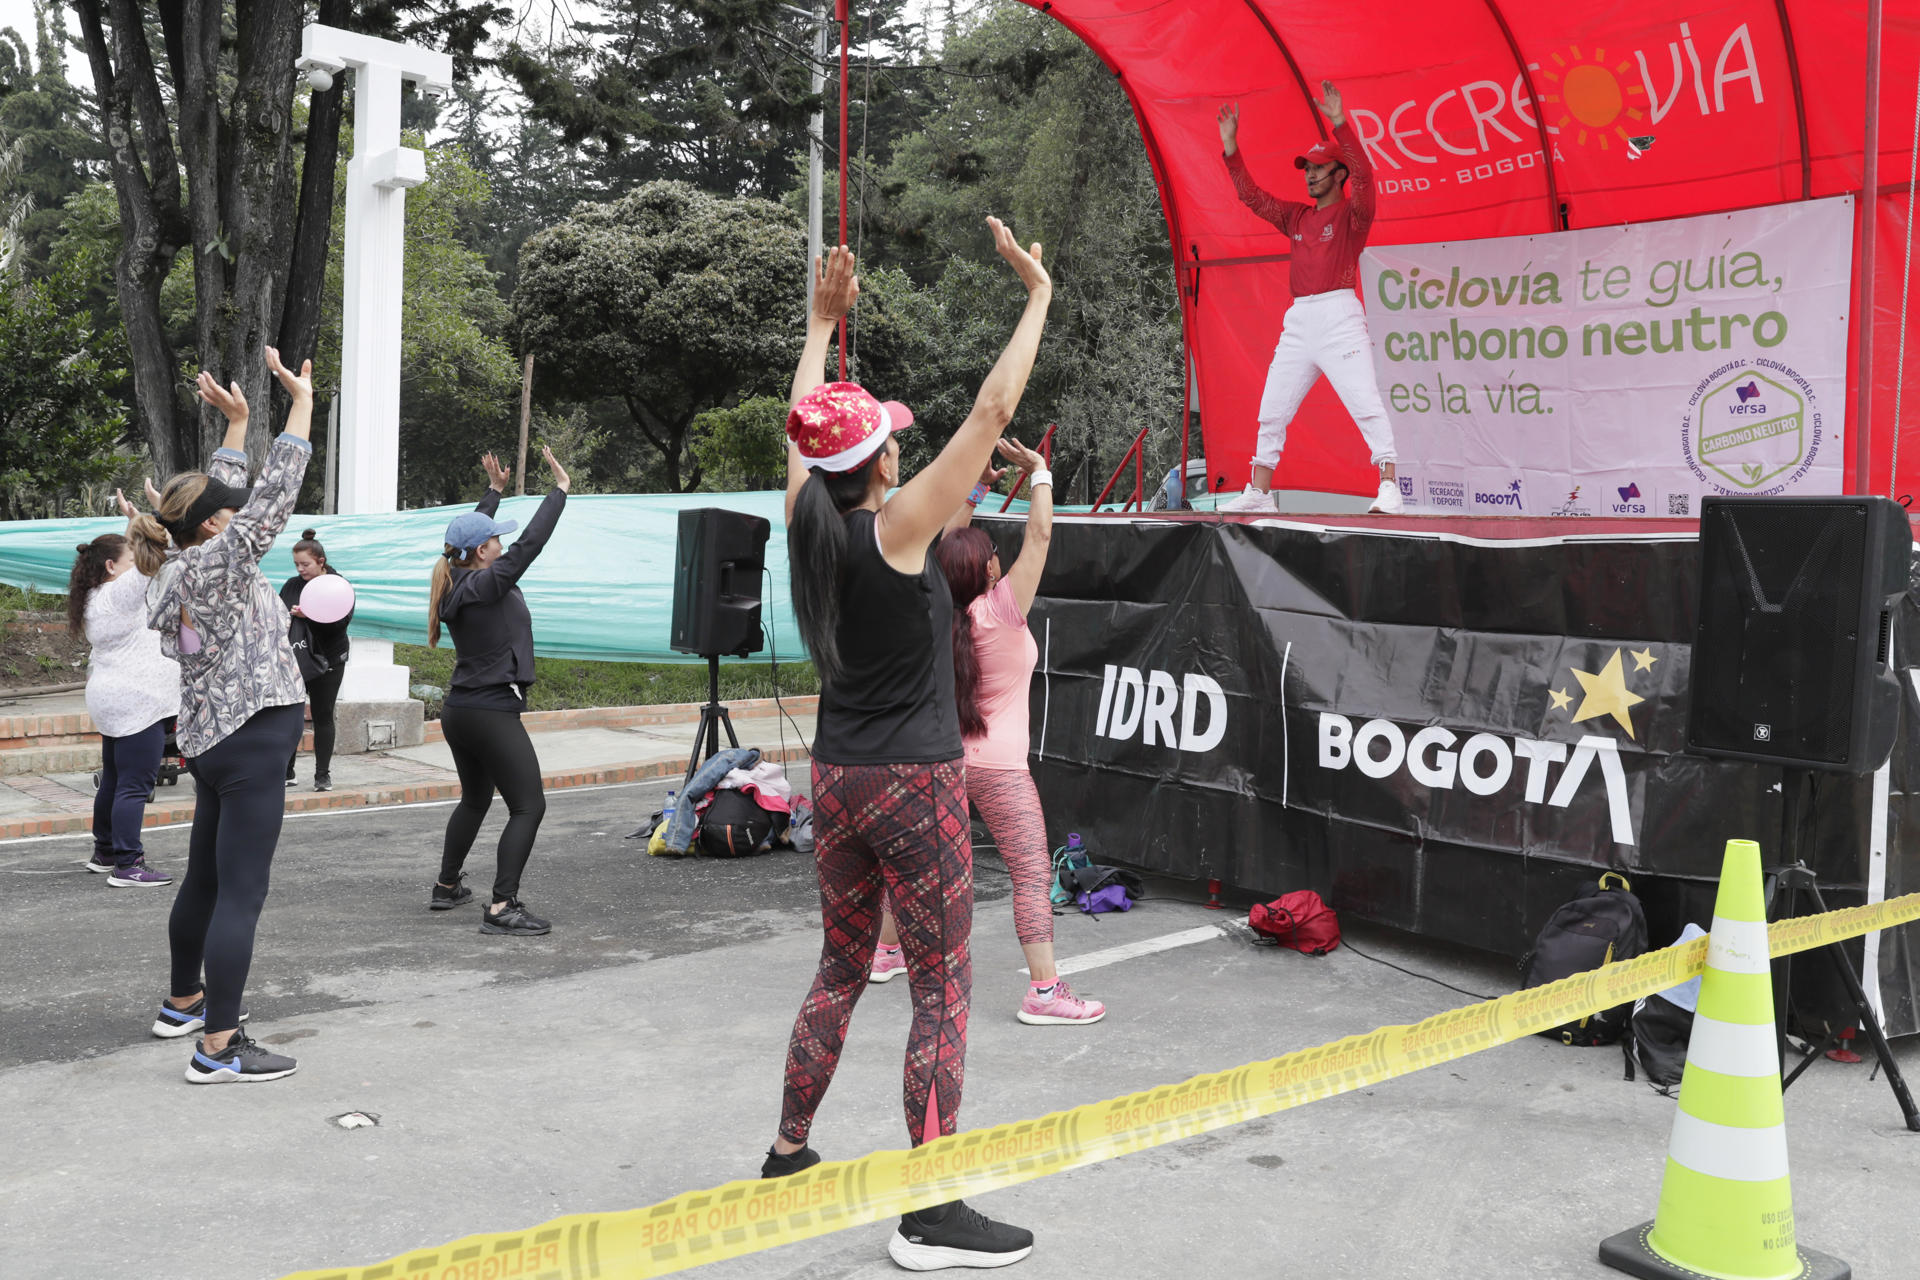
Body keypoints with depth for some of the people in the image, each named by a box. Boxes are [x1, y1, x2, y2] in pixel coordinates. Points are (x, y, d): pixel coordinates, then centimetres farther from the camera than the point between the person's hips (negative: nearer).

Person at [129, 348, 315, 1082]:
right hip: (251, 741, -10)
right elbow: (275, 494, -18)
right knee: (240, 893, -9)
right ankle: (218, 1048, -8)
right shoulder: (217, 566, -15)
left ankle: (184, 1002, 38)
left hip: (213, 740, 10)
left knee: (205, 881, 22)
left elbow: (225, 497, 21)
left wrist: (237, 421, 24)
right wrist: (301, 401, -14)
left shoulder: (180, 569, 9)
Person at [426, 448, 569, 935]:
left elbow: (470, 534, 23)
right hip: (492, 714, -9)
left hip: (458, 710, 9)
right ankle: (502, 908, -13)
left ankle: (446, 887, 33)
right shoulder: (487, 584, -17)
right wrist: (560, 488, -11)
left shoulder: (456, 581, 6)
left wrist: (494, 491, 31)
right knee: (528, 806, -6)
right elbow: (530, 543, -18)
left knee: (475, 798, 25)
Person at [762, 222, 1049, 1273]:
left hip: (837, 779, 7)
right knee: (943, 988, 0)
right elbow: (993, 410, -15)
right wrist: (1039, 296, -6)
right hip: (913, 782, -7)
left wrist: (822, 322, 28)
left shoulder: (805, 520, 1)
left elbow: (801, 427, 20)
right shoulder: (898, 528, -16)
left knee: (841, 969, 20)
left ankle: (787, 1157, 30)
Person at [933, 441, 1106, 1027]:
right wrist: (1039, 472, -7)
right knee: (1033, 873, -6)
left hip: (946, 757, 7)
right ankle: (1044, 990, -11)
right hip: (997, 767, -7)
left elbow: (950, 549, 16)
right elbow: (1040, 535, -18)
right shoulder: (1000, 610, -16)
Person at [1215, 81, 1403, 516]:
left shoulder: (1352, 213, 2)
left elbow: (1364, 175, -17)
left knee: (1366, 405, -14)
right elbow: (1251, 195, 19)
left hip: (1340, 315, -7)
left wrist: (1340, 123, -24)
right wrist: (1230, 145, 12)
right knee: (1271, 411, 8)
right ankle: (1259, 493, 16)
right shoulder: (1297, 216, 19)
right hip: (1299, 319, 7)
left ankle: (1389, 487, -15)